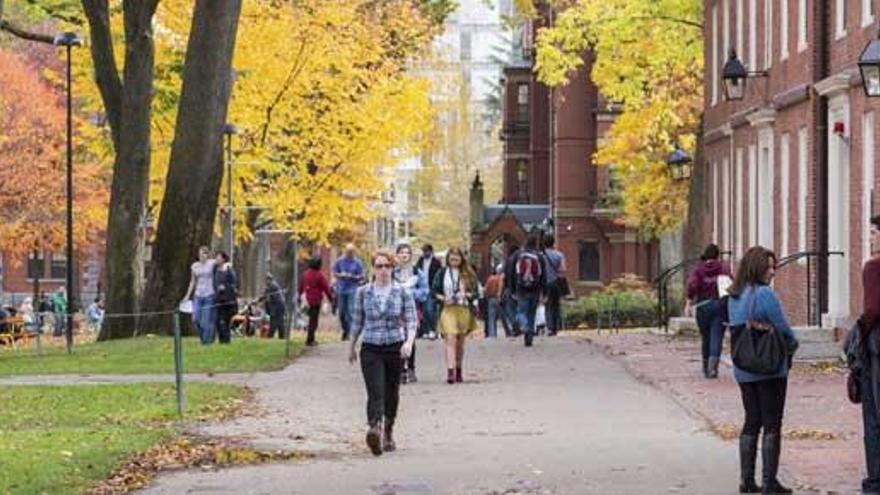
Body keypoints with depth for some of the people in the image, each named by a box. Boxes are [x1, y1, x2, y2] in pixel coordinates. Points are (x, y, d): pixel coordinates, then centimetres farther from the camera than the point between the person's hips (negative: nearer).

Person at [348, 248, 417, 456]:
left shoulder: (402, 293, 1)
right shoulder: (363, 293, 3)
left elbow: (411, 320, -3)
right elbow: (357, 322, 12)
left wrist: (409, 341, -21)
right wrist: (352, 347, 18)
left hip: (395, 348, 1)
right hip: (371, 349, -1)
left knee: (391, 393, 13)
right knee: (375, 392, -17)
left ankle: (388, 432, 32)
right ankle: (374, 430, -36)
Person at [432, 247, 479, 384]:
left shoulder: (468, 274, 5)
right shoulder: (442, 273, 4)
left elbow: (476, 292, 6)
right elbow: (434, 290, 5)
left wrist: (467, 295, -13)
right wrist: (442, 298, -13)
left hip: (464, 310, 2)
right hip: (448, 310, -2)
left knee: (460, 342, 10)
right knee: (450, 340, -15)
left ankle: (458, 372, 23)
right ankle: (450, 371, -23)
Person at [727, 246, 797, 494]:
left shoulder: (733, 297, 7)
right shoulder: (765, 294, -17)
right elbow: (782, 328, -13)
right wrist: (792, 343, 9)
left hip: (743, 369, 7)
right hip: (770, 369, -7)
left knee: (751, 421, 14)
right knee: (772, 423, 1)